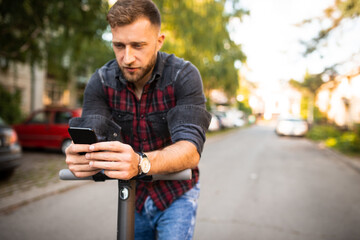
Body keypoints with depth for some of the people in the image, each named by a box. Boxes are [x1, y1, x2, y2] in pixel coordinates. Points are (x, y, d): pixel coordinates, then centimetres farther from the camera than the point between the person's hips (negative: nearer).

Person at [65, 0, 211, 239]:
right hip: (133, 195, 3)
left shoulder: (184, 75, -22)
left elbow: (190, 149, -33)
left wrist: (140, 163, -52)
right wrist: (79, 157, -45)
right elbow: (92, 142, -20)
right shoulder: (101, 81, -12)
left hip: (176, 194, -3)